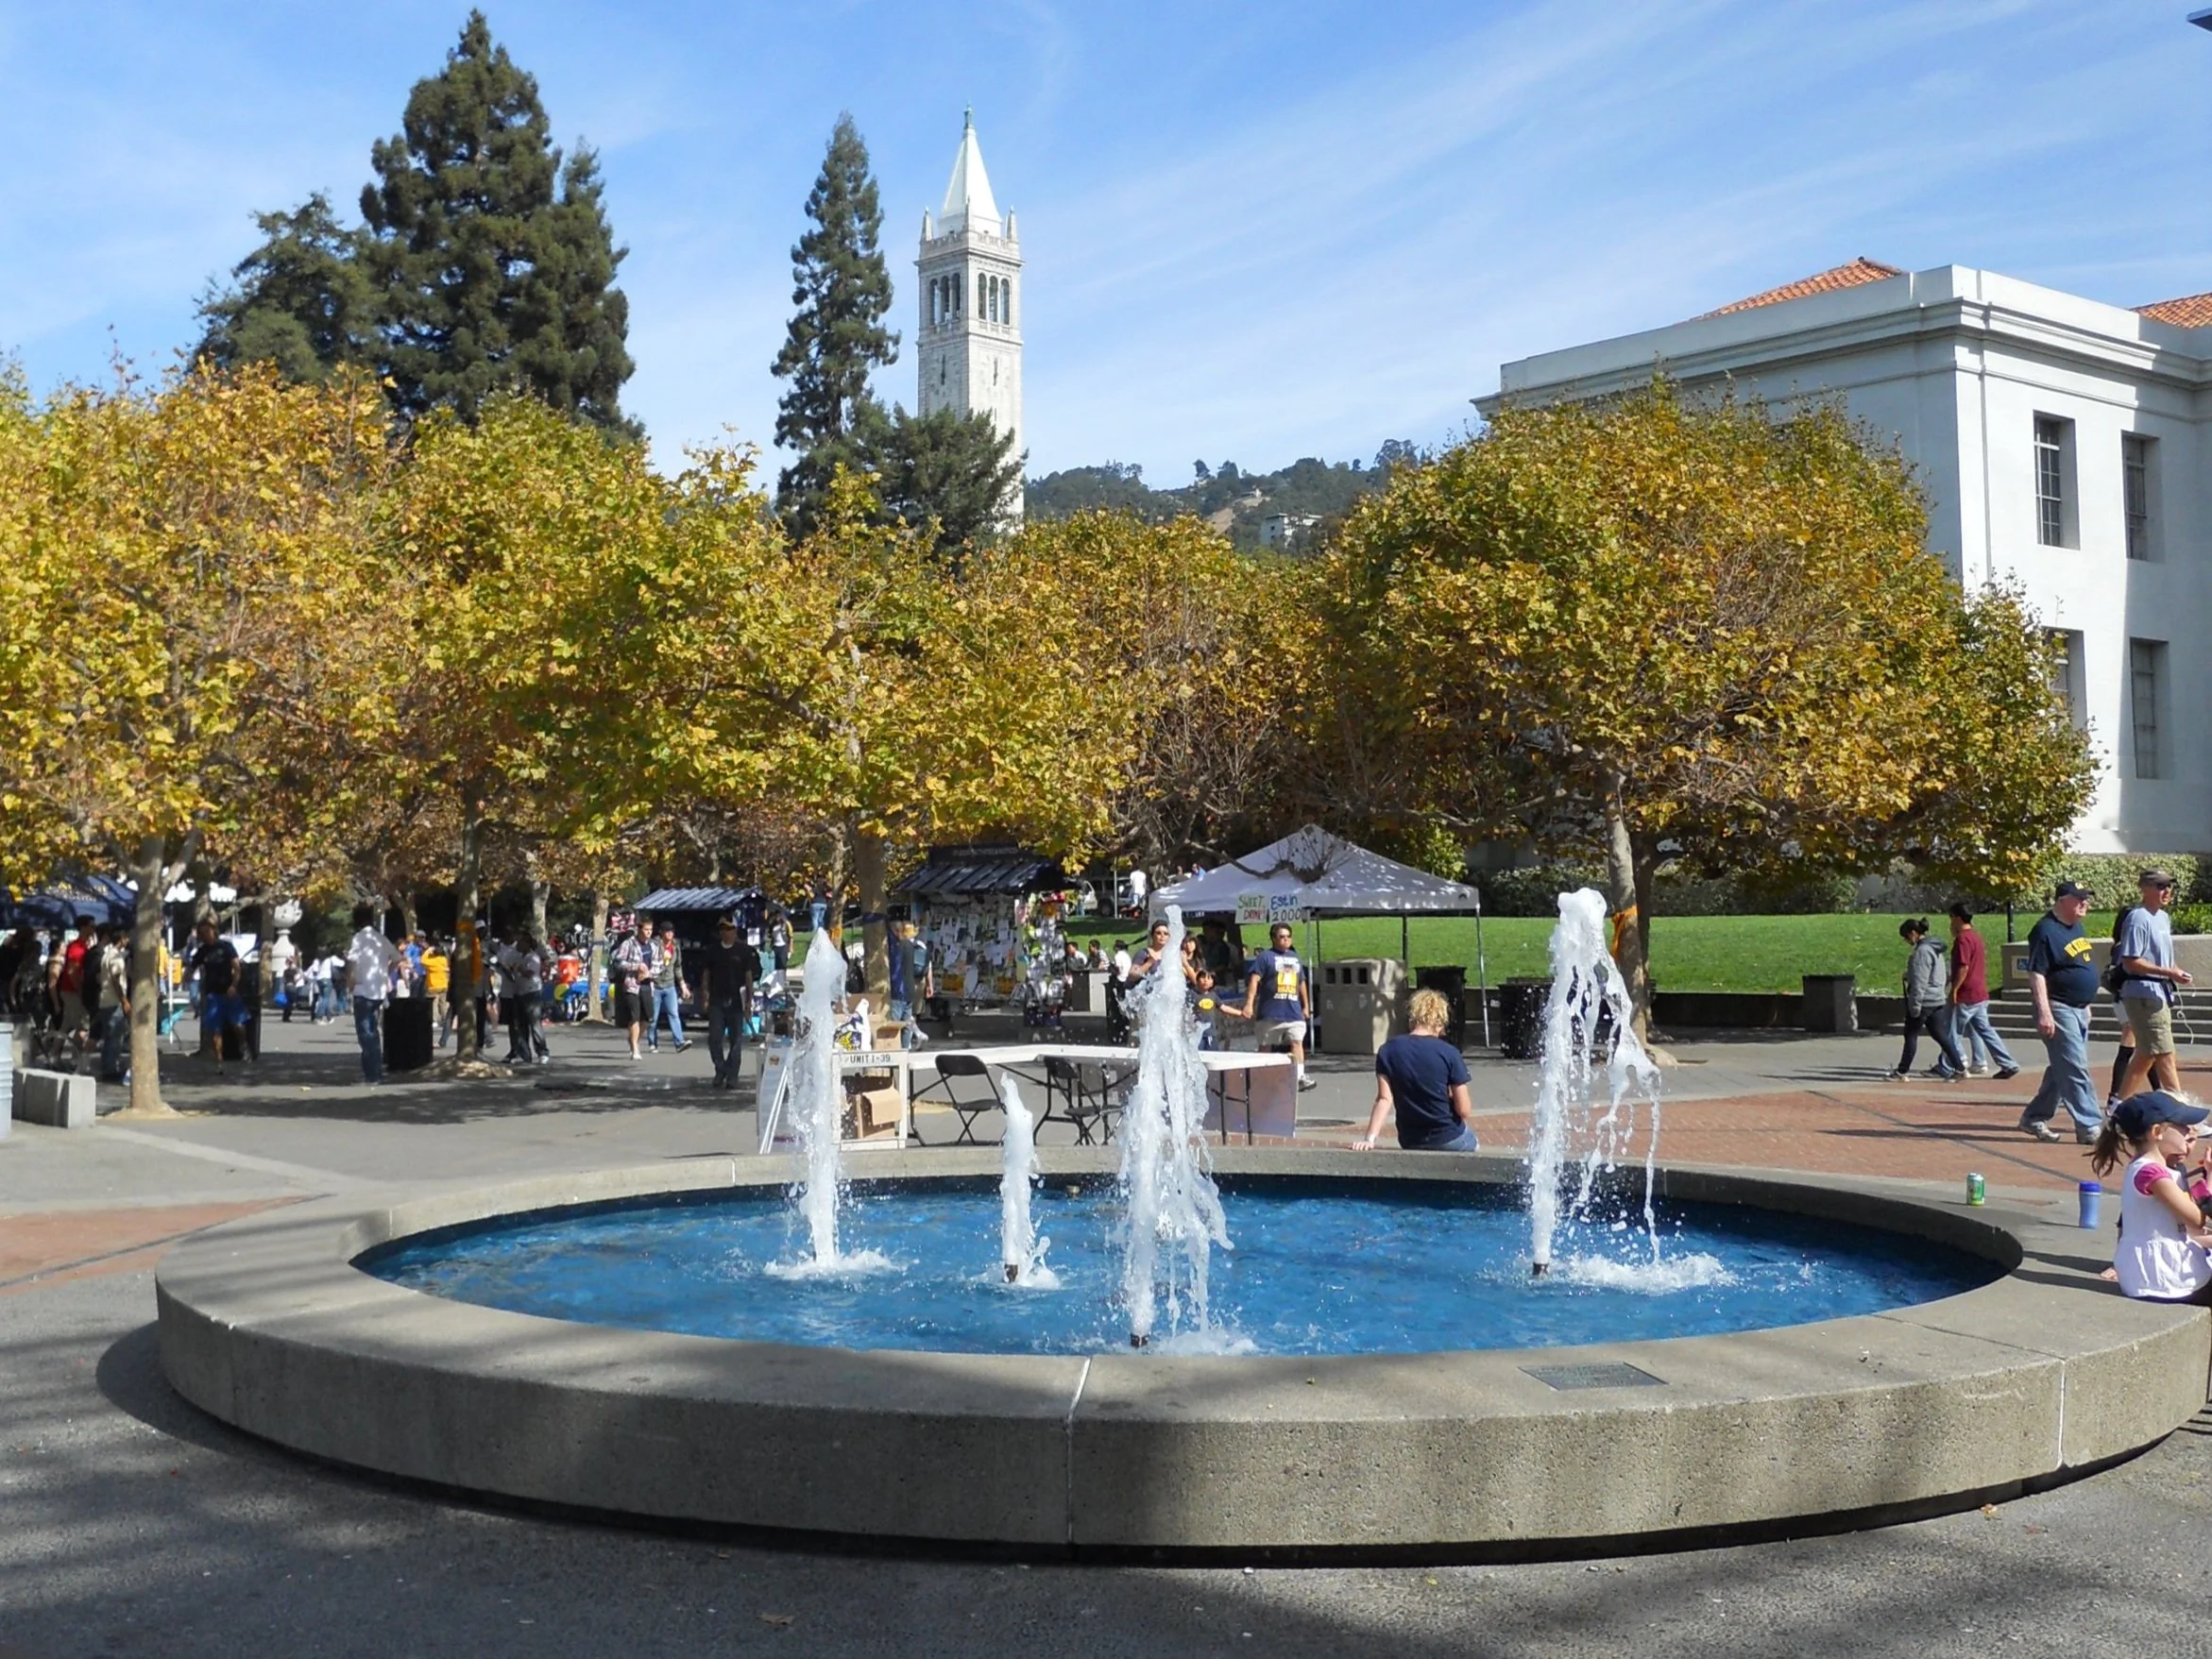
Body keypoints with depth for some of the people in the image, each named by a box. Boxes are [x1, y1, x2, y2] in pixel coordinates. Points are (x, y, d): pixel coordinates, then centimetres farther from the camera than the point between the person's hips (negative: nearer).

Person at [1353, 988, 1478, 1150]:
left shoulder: (1388, 1051, -8)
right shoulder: (1449, 1053, -15)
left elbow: (1384, 1099, -15)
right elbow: (1464, 1111, -13)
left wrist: (1369, 1139, -17)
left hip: (1410, 1143, 3)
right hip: (1449, 1141, -3)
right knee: (1470, 1142, 33)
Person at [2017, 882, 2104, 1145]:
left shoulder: (2076, 927, 14)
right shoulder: (2046, 931, -15)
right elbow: (2037, 975, -19)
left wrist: (2086, 1005, 23)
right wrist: (2044, 1012, -25)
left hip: (2079, 1010, 10)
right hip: (2059, 1010, -10)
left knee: (2061, 1069, 14)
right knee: (2075, 1070, -10)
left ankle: (2035, 1118, 23)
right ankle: (2089, 1127, -10)